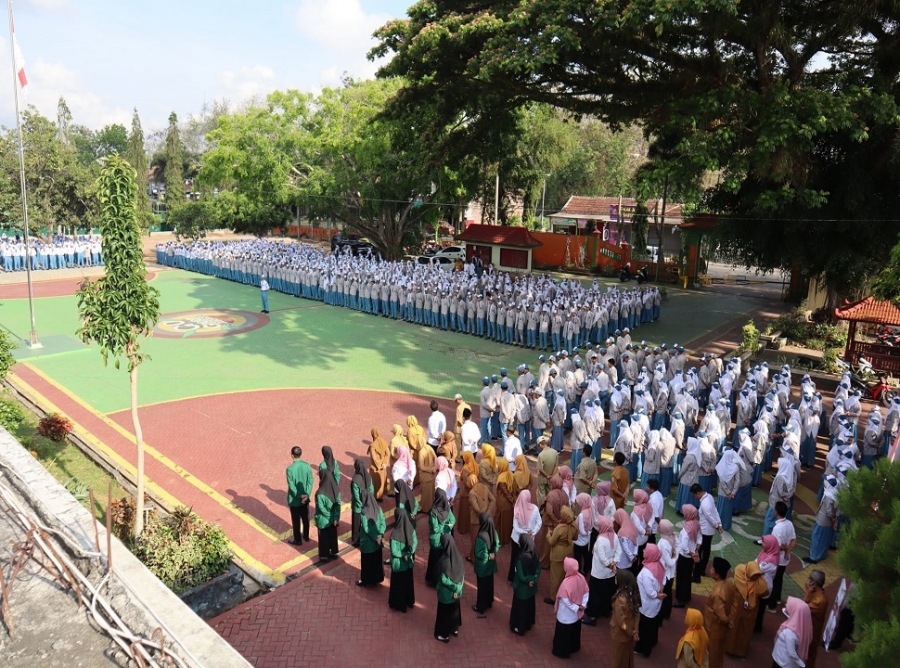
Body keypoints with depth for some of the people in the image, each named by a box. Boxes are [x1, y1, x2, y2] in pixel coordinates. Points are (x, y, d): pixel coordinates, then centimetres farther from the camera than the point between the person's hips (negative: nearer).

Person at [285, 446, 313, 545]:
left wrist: (299, 496, -13)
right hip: (305, 498, 5)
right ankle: (306, 536, 38)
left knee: (296, 520, 12)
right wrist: (306, 495, -10)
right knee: (305, 518, 22)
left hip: (294, 500, -4)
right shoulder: (307, 466, -9)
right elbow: (310, 481, -9)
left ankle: (298, 540, 25)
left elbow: (292, 486, -21)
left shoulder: (290, 469, -22)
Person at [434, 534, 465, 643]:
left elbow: (444, 579, -25)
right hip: (456, 590, 6)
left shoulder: (444, 560, -33)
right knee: (455, 609, 27)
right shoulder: (458, 556, -13)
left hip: (446, 591, -6)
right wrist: (457, 588, 4)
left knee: (444, 612, 16)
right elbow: (463, 574, -3)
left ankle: (444, 635, 34)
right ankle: (455, 629, 47)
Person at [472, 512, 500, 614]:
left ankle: (480, 607, 29)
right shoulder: (494, 532, -11)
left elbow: (479, 554, -26)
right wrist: (492, 554, -7)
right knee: (489, 583, 24)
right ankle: (489, 603, 43)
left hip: (482, 565, -6)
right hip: (491, 564, 6)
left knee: (482, 586, 12)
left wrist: (488, 556, -11)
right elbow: (497, 546, 2)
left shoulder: (481, 537, -33)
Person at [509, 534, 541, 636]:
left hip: (522, 587, -7)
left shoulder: (521, 558, -33)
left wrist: (528, 580, -9)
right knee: (529, 605, 26)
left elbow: (521, 576, -26)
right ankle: (528, 624, 45)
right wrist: (533, 580, -8)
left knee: (520, 607, 15)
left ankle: (519, 628, 32)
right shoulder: (534, 553, -11)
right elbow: (538, 569, -1)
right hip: (531, 587, 7)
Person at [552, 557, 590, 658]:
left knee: (564, 632, 16)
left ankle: (562, 651, 33)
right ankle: (574, 647, 48)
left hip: (567, 614, -6)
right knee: (575, 630, 28)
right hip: (577, 613, 6)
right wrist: (582, 605, -5)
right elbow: (586, 593, -3)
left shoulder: (567, 582, -34)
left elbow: (565, 600, -28)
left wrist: (575, 608, -15)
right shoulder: (581, 577, -14)